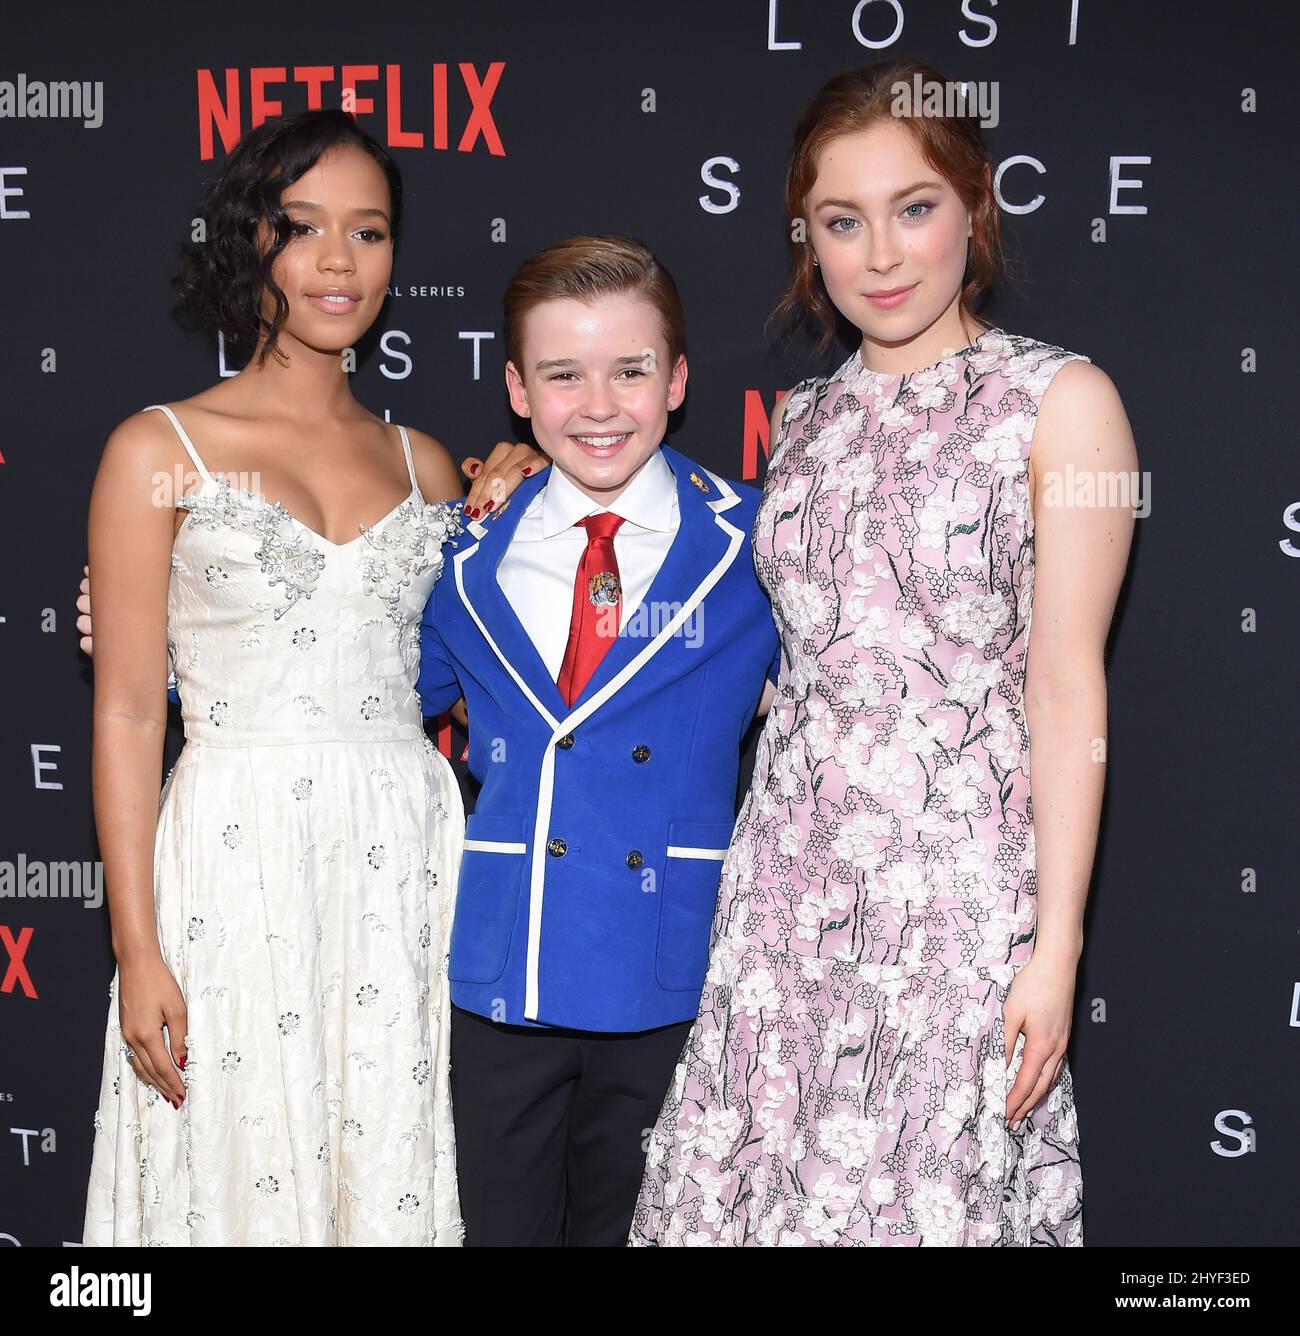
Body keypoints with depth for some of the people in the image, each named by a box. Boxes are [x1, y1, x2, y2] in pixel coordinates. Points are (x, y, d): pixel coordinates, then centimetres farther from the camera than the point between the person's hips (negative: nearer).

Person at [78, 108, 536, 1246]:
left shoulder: (424, 462, 12)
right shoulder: (161, 450, 1)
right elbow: (127, 713, -2)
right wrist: (138, 950, -6)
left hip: (408, 863, 4)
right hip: (237, 863, -3)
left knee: (392, 1179, 10)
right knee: (241, 1181, 5)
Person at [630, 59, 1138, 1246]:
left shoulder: (1060, 400, -5)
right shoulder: (805, 419, 10)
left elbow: (1065, 681, -8)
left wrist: (1056, 943, -10)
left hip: (955, 877, -5)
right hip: (790, 871, 5)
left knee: (928, 1194, 5)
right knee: (754, 1181, 11)